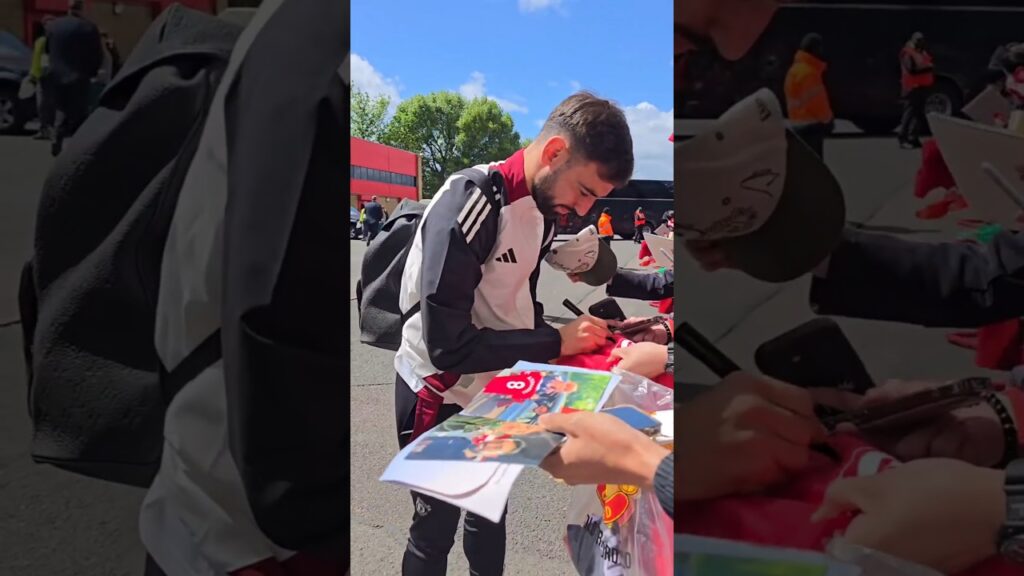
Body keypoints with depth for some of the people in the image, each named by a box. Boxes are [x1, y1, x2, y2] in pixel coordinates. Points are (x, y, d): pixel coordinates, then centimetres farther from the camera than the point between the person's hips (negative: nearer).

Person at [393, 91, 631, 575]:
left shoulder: (543, 208, -1)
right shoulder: (469, 204, -27)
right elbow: (448, 343, -31)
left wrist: (578, 333, -9)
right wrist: (556, 342, -25)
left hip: (492, 390, 8)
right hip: (439, 395, -7)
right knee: (435, 529, 9)